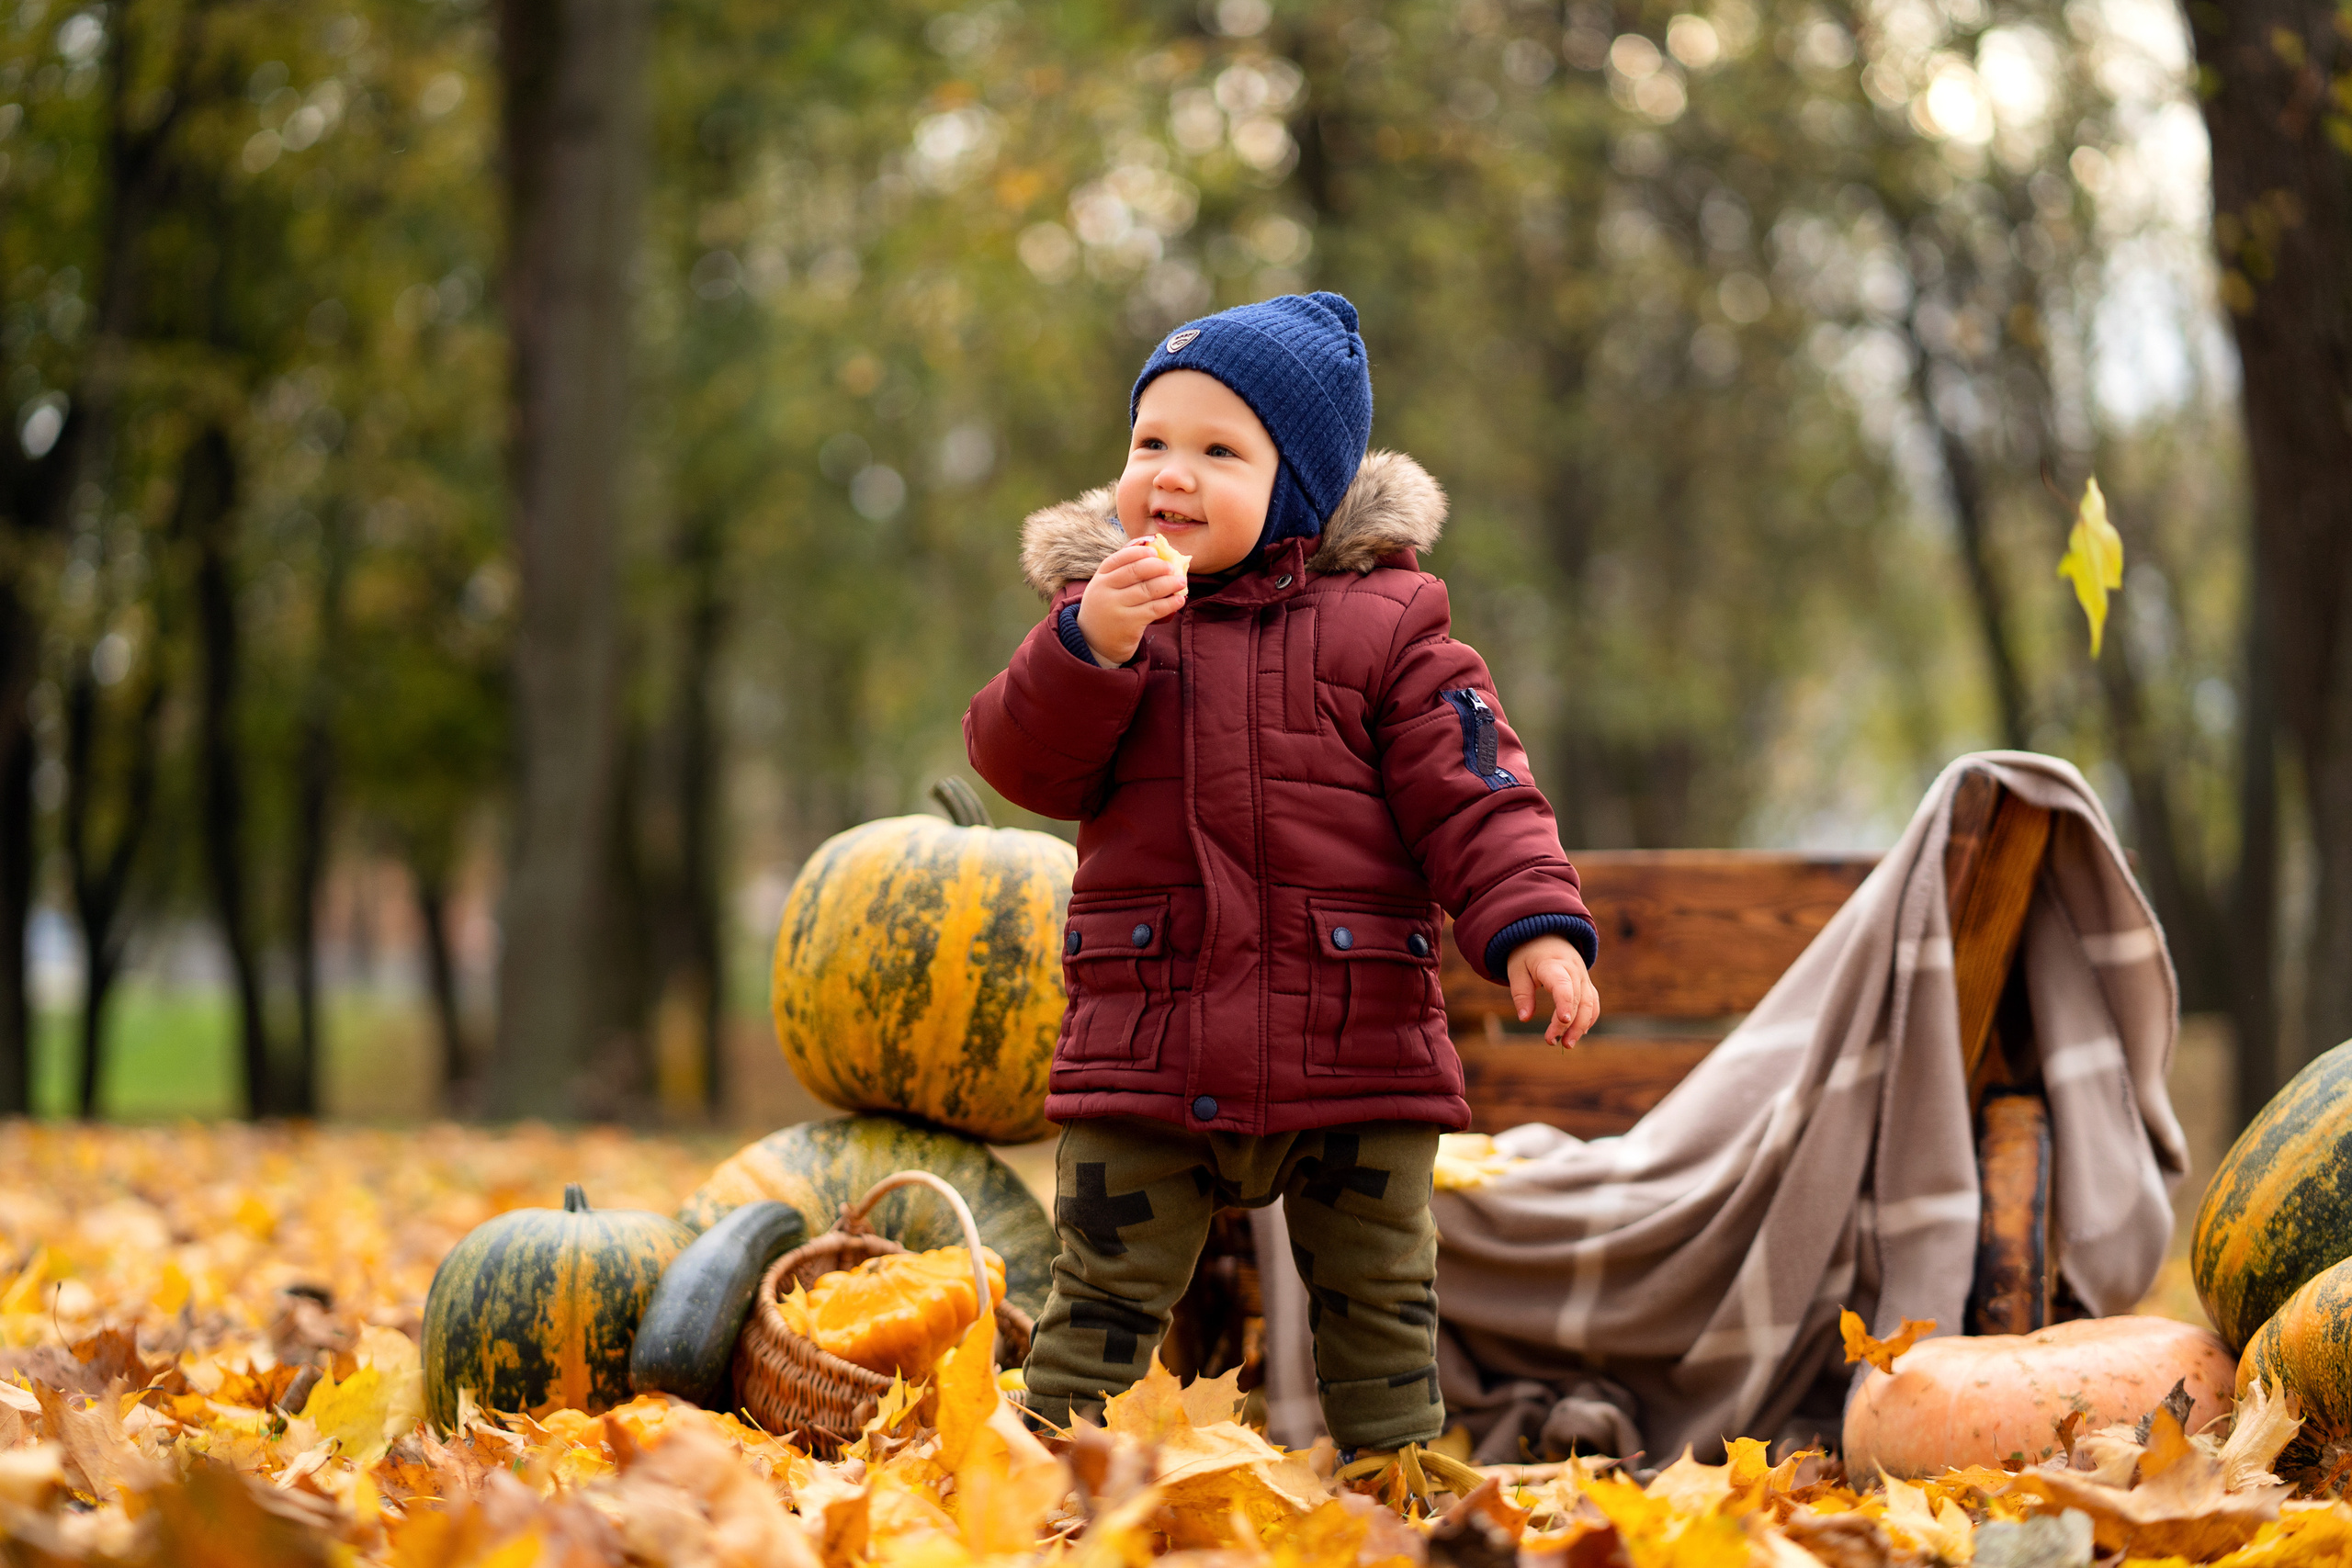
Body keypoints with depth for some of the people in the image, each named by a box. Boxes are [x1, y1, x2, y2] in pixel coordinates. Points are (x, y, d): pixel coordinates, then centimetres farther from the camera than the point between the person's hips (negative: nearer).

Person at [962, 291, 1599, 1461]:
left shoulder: (1382, 621, 1)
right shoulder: (1099, 606, 7)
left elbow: (1472, 791, -3)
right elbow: (1021, 761, -5)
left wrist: (1535, 926, -17)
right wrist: (1092, 647, -21)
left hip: (1353, 1050, 0)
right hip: (1143, 1045, 1)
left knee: (1379, 1306, 9)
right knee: (1103, 1293, 4)